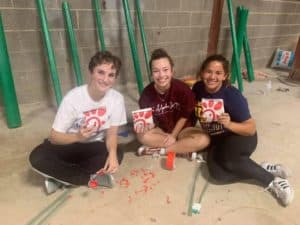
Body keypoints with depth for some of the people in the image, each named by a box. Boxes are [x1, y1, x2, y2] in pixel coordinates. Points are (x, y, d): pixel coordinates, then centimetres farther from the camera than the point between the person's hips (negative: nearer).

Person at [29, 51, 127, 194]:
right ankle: (92, 178, -17)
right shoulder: (73, 97, -24)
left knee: (116, 155, -28)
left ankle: (60, 177, -14)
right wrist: (77, 137, -41)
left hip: (93, 147, 2)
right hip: (68, 144, -1)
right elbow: (54, 136, -19)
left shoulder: (117, 99, -18)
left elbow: (111, 133, -10)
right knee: (37, 157, -28)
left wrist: (112, 152, -33)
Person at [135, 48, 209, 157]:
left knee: (203, 140, -30)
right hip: (161, 131, 1)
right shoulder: (147, 93, -17)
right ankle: (185, 147, -17)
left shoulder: (183, 89, -21)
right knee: (142, 136, -31)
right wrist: (146, 127, -31)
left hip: (182, 129, 0)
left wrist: (173, 136, -12)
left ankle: (159, 150, -18)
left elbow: (184, 117, -9)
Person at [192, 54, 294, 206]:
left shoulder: (232, 95, -21)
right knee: (218, 174, -26)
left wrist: (229, 124, -35)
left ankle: (272, 180, -11)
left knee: (228, 160, -37)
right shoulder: (198, 89, -8)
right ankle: (264, 169, -6)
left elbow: (251, 128, -19)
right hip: (217, 140, 4)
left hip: (240, 137, -4)